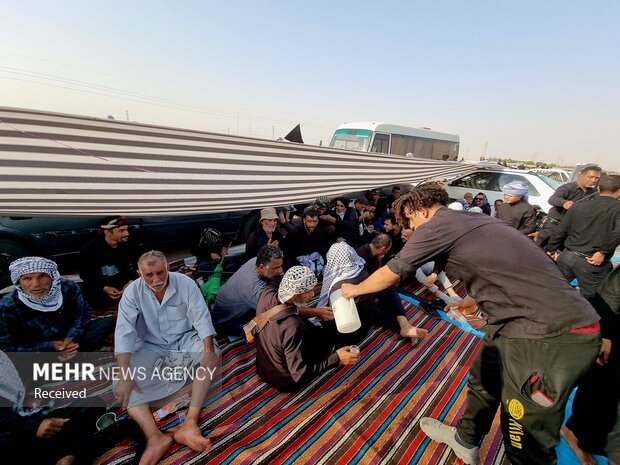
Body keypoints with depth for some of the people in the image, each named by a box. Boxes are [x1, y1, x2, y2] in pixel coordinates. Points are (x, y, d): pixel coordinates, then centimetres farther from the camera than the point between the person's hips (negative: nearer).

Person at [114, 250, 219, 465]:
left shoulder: (185, 283, -15)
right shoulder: (133, 291, -12)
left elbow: (201, 317, -19)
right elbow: (124, 331, -19)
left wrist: (208, 350, -33)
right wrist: (124, 374, -29)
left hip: (185, 340, -1)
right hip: (151, 348, 1)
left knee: (212, 354, -28)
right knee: (121, 383, -22)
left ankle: (190, 423, -32)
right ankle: (155, 436, -35)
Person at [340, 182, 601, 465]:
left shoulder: (437, 225, -14)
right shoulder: (470, 220, 13)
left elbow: (391, 273, -4)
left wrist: (354, 290, 13)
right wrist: (475, 300, 27)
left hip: (551, 336, -10)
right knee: (482, 381, 27)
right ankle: (466, 440, 51)